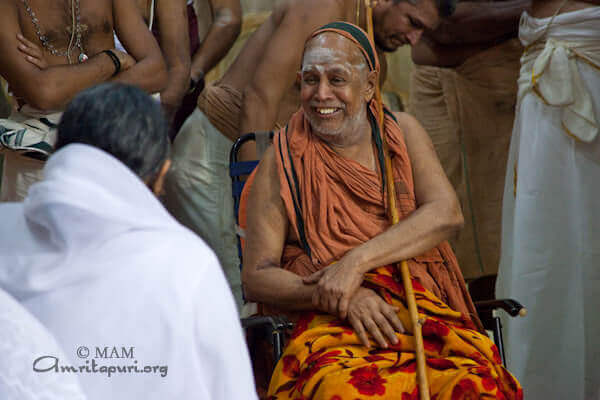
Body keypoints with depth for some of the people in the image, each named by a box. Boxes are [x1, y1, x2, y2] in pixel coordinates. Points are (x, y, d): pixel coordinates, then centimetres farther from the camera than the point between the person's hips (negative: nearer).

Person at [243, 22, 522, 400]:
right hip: (329, 324, -2)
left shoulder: (401, 132, 16)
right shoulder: (282, 161, 9)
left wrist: (357, 262, -13)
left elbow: (447, 213, -1)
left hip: (420, 309, 2)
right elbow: (257, 276, 3)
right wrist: (338, 298, -14)